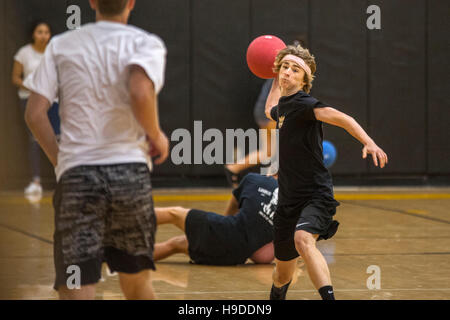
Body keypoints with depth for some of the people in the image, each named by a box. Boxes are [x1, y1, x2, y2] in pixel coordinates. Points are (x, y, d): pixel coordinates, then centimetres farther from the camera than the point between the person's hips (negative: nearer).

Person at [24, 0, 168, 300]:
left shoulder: (61, 45, 10)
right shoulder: (146, 43, 2)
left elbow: (35, 114, 3)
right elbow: (140, 93, -18)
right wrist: (156, 136, -1)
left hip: (76, 176, 1)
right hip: (130, 170, 0)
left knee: (76, 292, -4)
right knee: (137, 284, 17)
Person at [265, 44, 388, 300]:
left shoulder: (302, 103, -11)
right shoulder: (283, 105, 14)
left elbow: (339, 117, -29)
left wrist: (368, 142, -44)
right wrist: (276, 81, 41)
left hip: (315, 195, -8)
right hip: (288, 200, 8)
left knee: (303, 240, -38)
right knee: (282, 275, 15)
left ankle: (329, 297, -50)